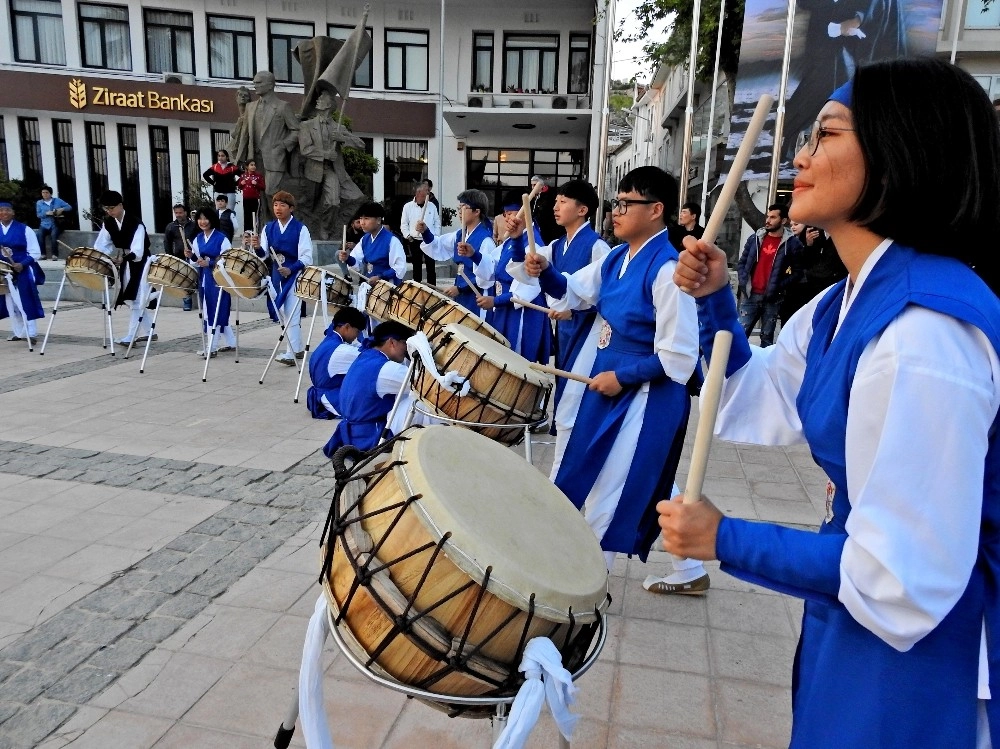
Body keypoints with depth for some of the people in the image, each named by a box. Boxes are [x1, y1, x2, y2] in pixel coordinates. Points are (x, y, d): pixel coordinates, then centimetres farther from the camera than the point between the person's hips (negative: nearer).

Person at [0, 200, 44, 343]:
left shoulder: (24, 230, -5)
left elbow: (35, 253, -7)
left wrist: (22, 264, -20)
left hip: (23, 271, -5)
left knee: (26, 303, -4)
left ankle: (31, 333, -2)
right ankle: (18, 332, 20)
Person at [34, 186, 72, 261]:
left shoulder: (57, 201, 8)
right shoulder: (39, 203, 12)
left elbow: (69, 207, 6)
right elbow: (38, 214, 3)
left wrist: (62, 209, -13)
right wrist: (46, 213, -15)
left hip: (55, 224, -2)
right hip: (44, 225, 2)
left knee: (54, 234, -34)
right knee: (39, 234, -28)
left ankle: (55, 254, -24)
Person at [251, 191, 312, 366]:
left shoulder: (300, 228, -7)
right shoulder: (268, 228, 8)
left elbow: (306, 257, -12)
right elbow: (264, 254, 5)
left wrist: (291, 269, -25)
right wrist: (257, 247, -17)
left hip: (295, 274, -6)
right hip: (277, 275, 6)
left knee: (290, 314, -11)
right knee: (285, 314, 13)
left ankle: (291, 354, -12)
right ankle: (297, 349, 24)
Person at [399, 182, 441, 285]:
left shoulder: (432, 206, 4)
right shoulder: (408, 207, 0)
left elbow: (437, 223, 9)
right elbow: (403, 224, 4)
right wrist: (408, 236, -7)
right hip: (415, 241, -1)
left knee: (431, 267, 2)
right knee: (417, 267, 7)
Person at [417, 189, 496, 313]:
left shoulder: (485, 240, -19)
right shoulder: (460, 234, 8)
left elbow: (486, 274, -23)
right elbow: (439, 247, 21)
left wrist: (460, 288, -20)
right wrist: (425, 232, 2)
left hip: (476, 299, -8)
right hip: (461, 296, 8)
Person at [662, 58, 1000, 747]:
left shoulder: (926, 330, -30)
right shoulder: (848, 301, 0)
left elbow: (904, 577, -30)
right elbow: (758, 400, 9)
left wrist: (724, 541, -21)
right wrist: (715, 299, -4)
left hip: (924, 654, -8)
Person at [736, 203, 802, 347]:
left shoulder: (792, 243, -2)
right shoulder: (755, 238, 7)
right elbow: (742, 263, 12)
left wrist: (779, 287, -13)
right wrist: (744, 283, -1)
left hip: (772, 299, -2)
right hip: (751, 295, 2)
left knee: (767, 337, 6)